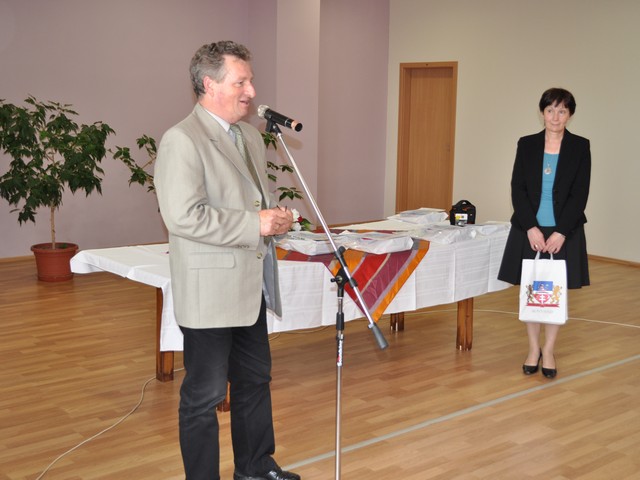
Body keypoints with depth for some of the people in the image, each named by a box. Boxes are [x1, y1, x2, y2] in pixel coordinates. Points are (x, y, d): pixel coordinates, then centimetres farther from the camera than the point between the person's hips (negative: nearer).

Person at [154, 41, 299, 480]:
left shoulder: (251, 136, 12)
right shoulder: (182, 141, -16)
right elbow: (184, 217, -25)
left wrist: (276, 217, 2)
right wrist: (256, 224, -22)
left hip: (251, 289, 9)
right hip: (210, 292, -9)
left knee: (255, 381, 20)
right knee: (205, 396, 3)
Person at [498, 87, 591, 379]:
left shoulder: (580, 147, -1)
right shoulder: (527, 145, 2)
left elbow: (580, 194, -6)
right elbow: (517, 189, -3)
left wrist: (560, 233, -14)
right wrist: (531, 228, -13)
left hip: (564, 232, -1)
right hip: (529, 230, 1)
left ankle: (548, 352, 18)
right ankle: (533, 349, 21)